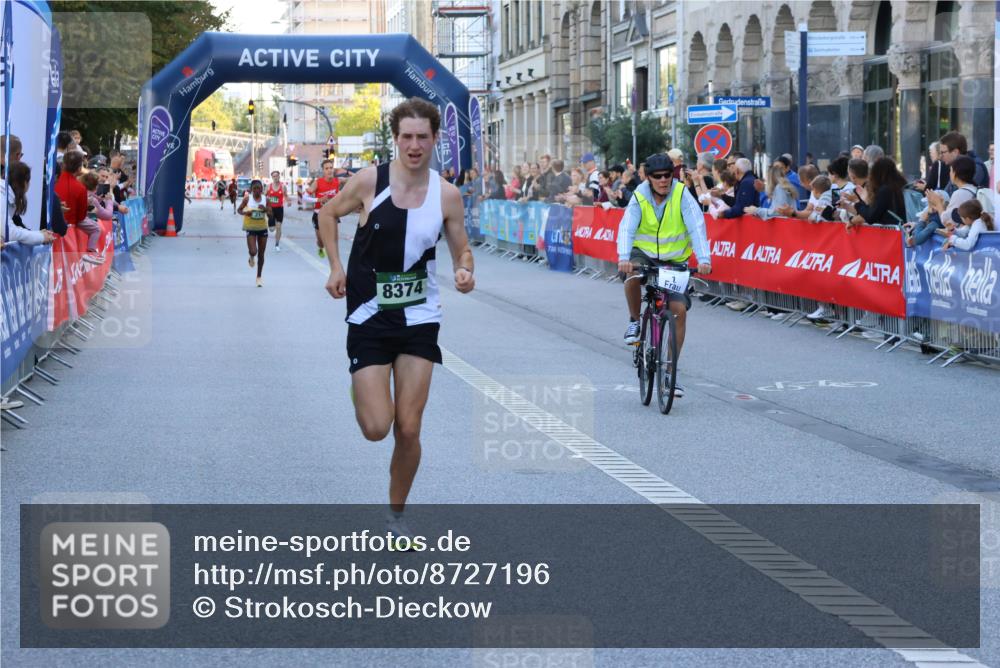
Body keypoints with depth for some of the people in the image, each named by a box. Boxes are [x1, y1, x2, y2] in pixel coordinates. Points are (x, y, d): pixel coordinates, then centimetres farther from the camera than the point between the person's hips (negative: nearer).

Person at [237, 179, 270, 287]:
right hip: (251, 229, -2)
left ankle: (259, 277, 23)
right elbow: (239, 210, 2)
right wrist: (245, 212, -20)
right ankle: (251, 258, 24)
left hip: (262, 228, 2)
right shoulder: (247, 199, -9)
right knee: (253, 252, -16)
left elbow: (270, 216, -3)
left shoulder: (265, 199, -5)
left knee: (261, 254, 8)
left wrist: (266, 210, -23)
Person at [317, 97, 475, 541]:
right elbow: (328, 213, 8)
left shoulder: (446, 195, -5)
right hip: (369, 317, -1)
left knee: (408, 430, -1)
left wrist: (464, 272, -18)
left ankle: (397, 515, 20)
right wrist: (336, 267, 0)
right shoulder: (370, 181, -9)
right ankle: (360, 386, 29)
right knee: (376, 428, -8)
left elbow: (461, 250, 5)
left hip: (419, 319, 1)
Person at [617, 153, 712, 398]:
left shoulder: (681, 194, -16)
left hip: (674, 259, 0)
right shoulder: (639, 196, -14)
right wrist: (623, 257, -44)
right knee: (632, 276, -35)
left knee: (679, 309, -11)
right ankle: (634, 321, -6)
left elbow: (697, 226, -25)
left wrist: (703, 258, -39)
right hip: (644, 253, 0)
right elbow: (626, 228, -25)